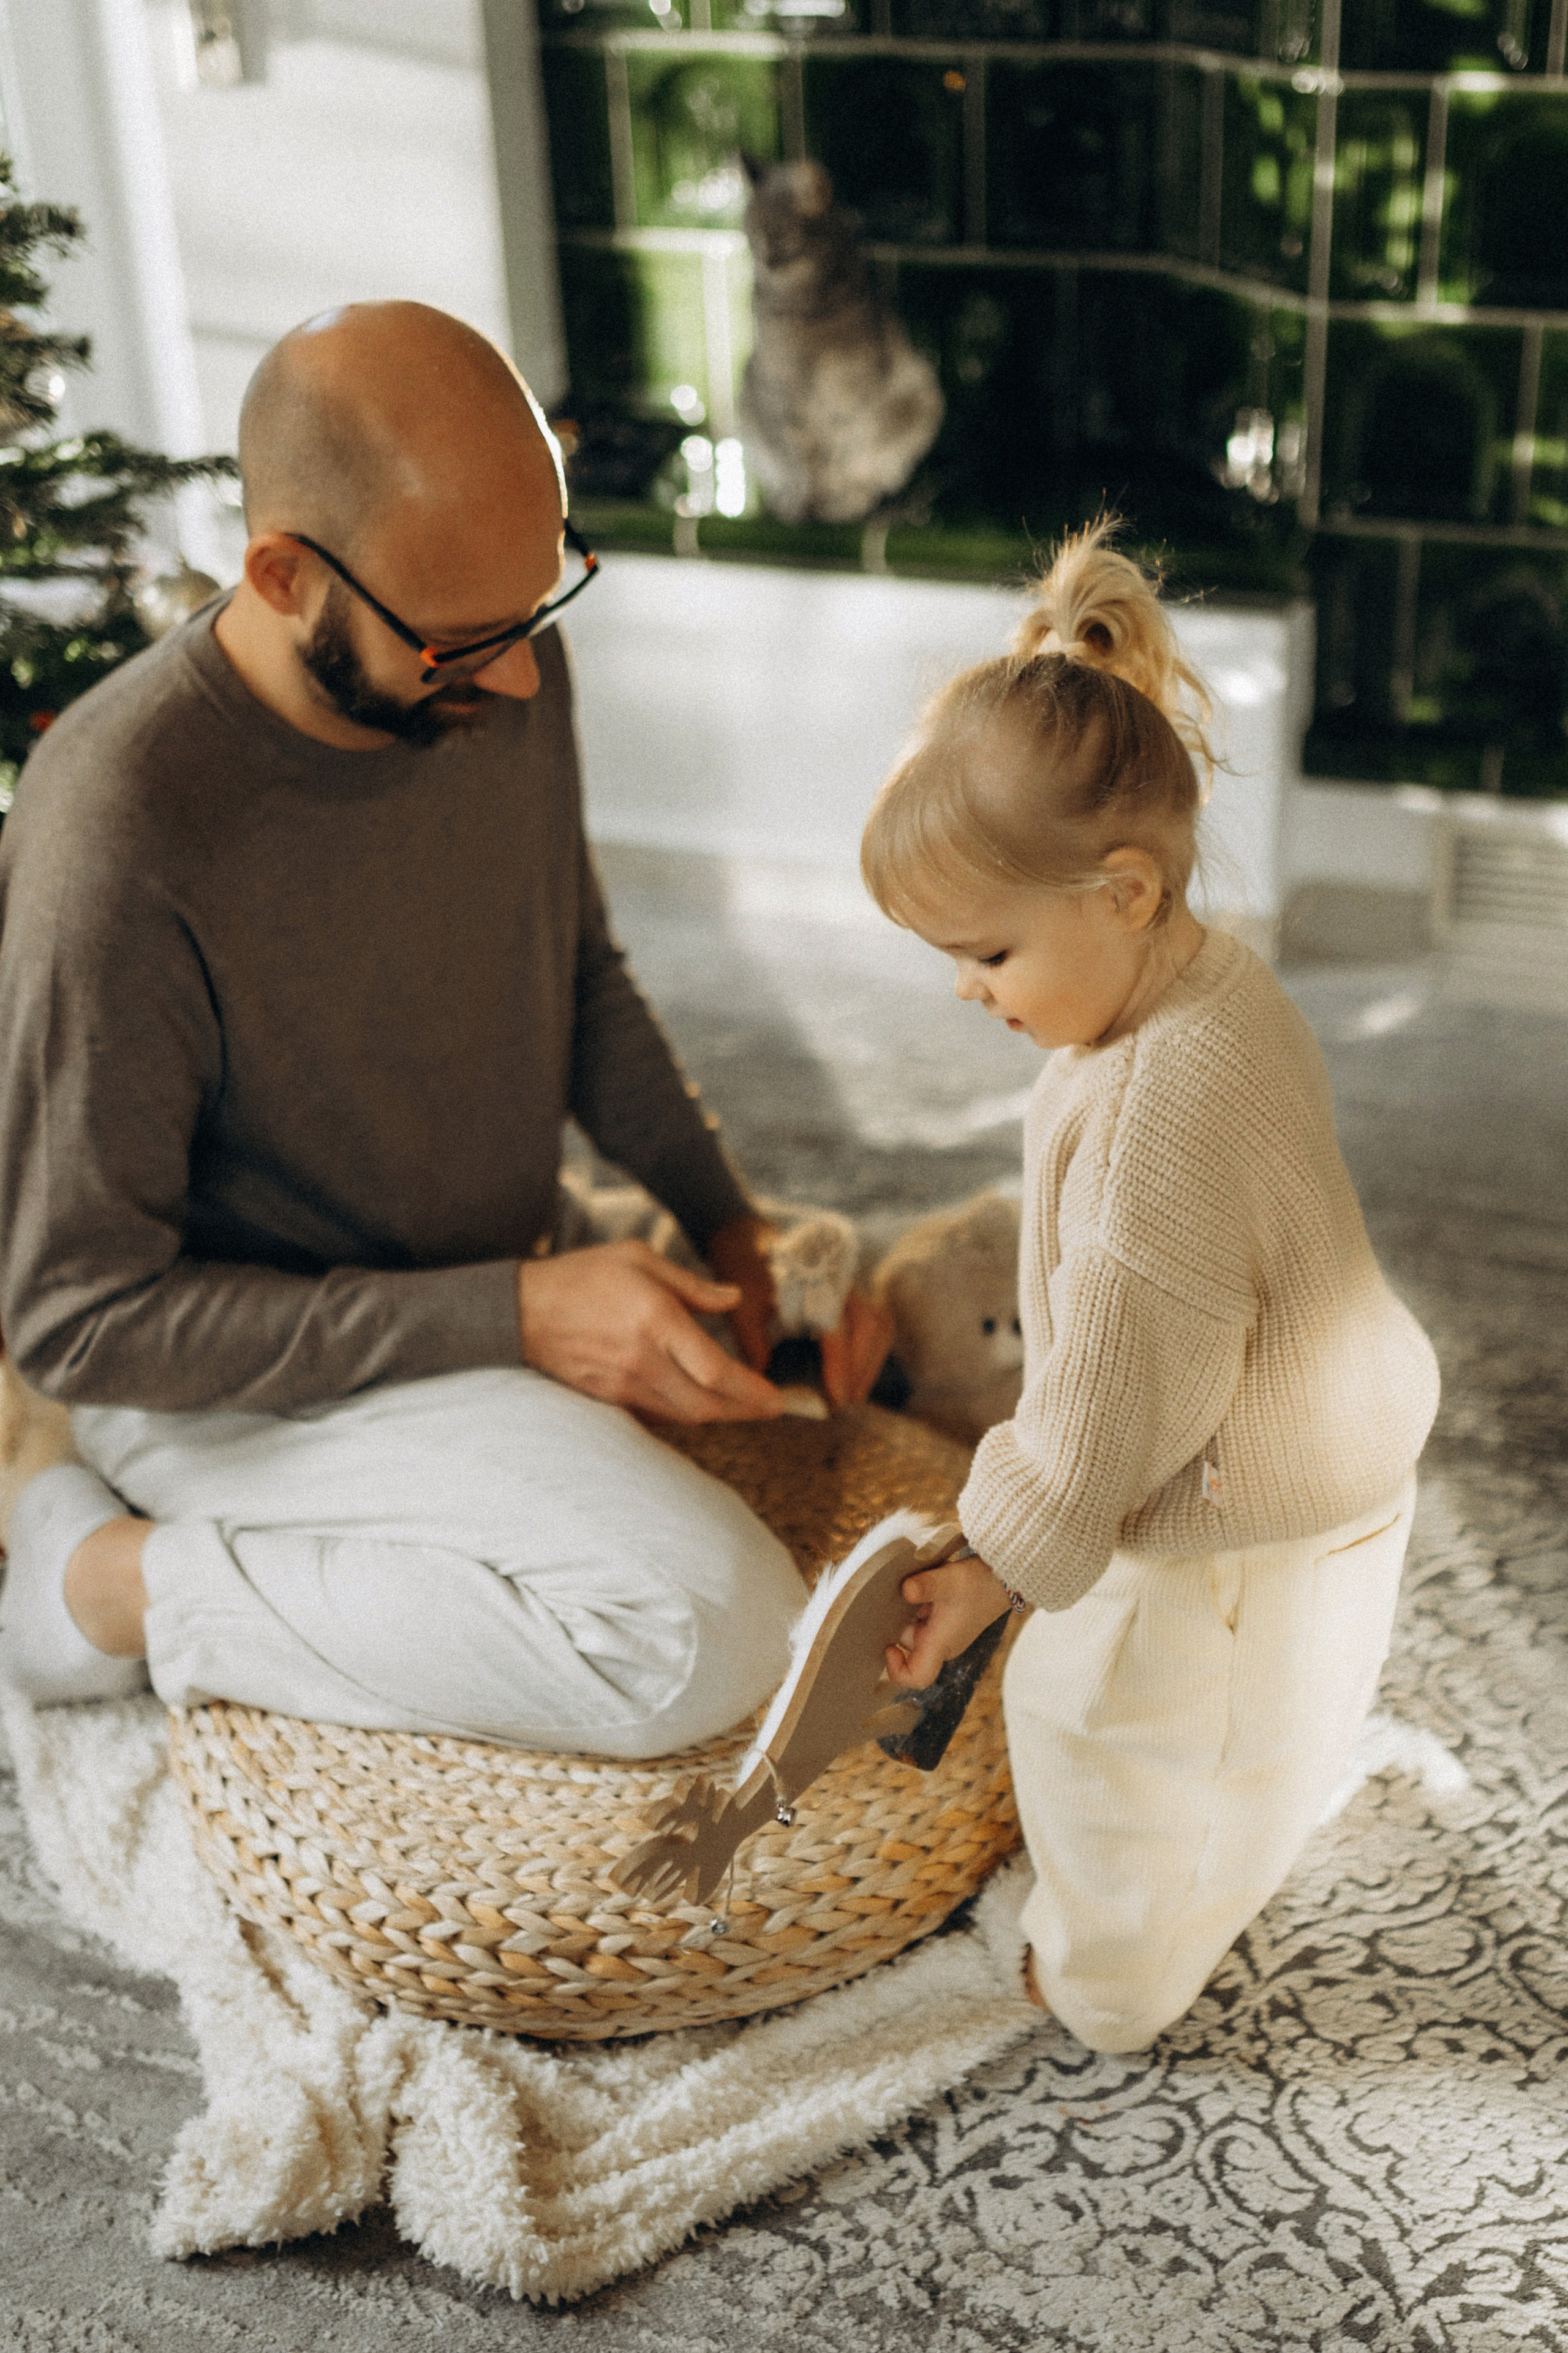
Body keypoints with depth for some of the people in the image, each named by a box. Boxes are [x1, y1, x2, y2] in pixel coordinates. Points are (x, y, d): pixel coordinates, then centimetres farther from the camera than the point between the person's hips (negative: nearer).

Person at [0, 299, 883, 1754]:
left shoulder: (505, 676, -7)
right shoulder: (117, 842, -29)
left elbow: (582, 975, 12)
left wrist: (723, 1215, -1)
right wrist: (509, 1317, -26)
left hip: (503, 1289, 9)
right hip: (247, 1370, -8)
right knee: (710, 1631, -28)